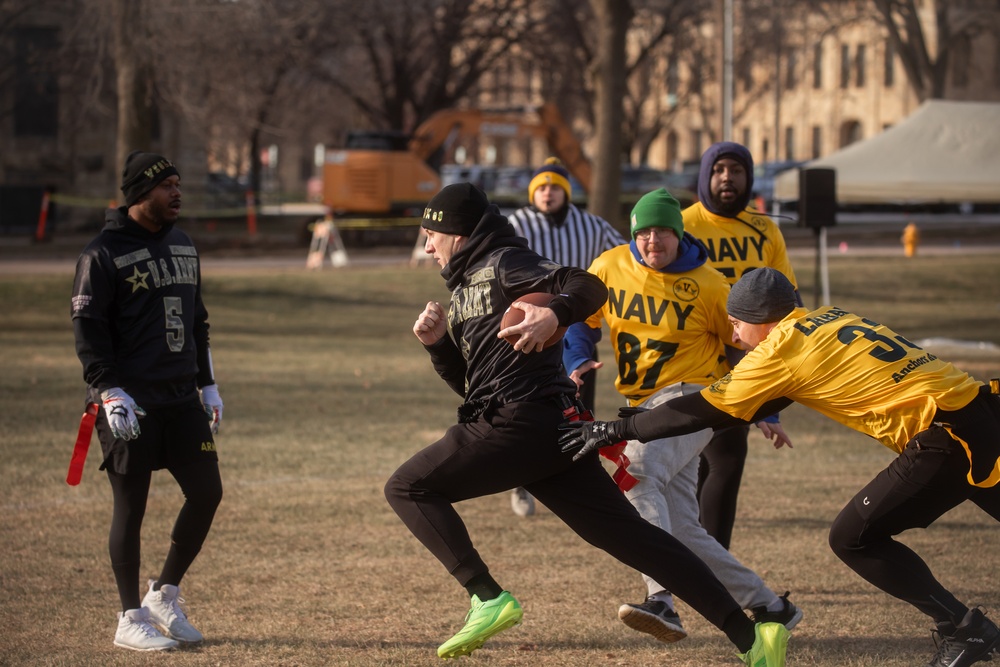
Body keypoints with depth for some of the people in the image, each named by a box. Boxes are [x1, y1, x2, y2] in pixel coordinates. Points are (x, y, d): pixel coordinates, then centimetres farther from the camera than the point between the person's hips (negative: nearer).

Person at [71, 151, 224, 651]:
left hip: (181, 399, 7)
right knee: (131, 506, -3)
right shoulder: (103, 254, -8)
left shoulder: (183, 246, 15)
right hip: (129, 403, -7)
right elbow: (88, 327, -12)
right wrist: (110, 391, -20)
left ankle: (164, 596, 20)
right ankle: (131, 620, 5)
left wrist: (207, 384, 19)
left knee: (207, 492, 5)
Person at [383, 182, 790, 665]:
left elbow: (589, 288, -13)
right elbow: (467, 383, 29)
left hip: (521, 422, -10)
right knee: (629, 535, 2)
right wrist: (438, 343, 12)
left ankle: (487, 598, -15)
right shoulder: (464, 288, 27)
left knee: (407, 488, -2)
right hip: (552, 428, 10)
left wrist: (553, 314, -33)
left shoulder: (502, 264, 0)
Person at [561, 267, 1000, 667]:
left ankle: (963, 629, -1)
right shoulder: (828, 319, 20)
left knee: (853, 538, 0)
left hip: (950, 436, -9)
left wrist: (615, 431, 6)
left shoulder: (782, 348, -4)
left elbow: (702, 412, 0)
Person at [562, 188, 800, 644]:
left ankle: (661, 602, -44)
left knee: (635, 473, -32)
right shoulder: (610, 268, 2)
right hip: (645, 407, 7)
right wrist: (577, 362, -4)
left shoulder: (708, 286, -9)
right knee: (682, 531, 3)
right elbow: (580, 319, 16)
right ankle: (768, 606, 15)